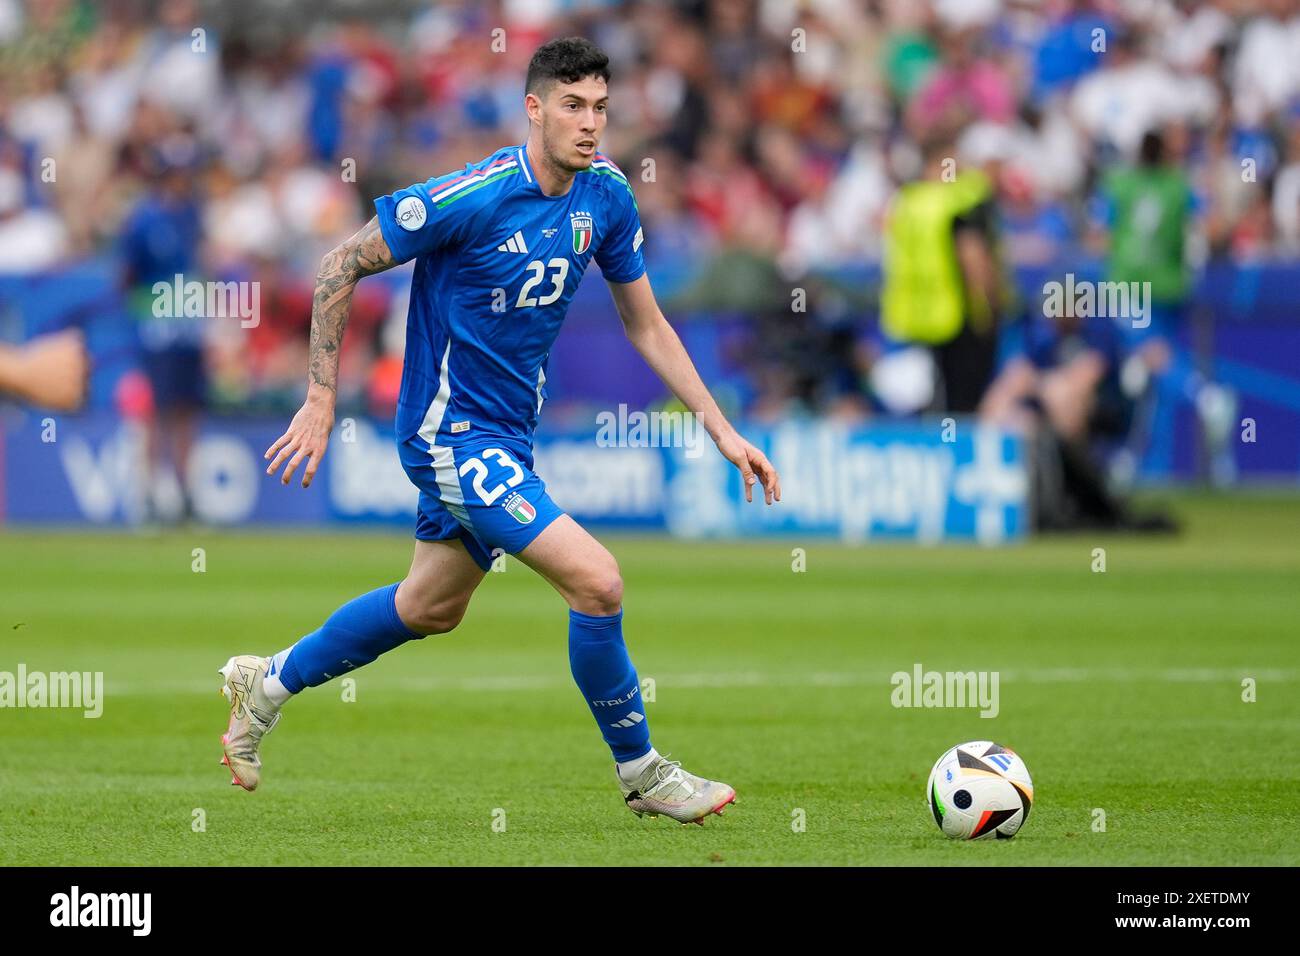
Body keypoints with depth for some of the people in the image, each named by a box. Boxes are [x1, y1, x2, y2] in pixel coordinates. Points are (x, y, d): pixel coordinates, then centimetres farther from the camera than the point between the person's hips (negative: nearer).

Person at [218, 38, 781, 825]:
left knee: (433, 607, 23)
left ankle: (271, 682, 42)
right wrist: (321, 400, -14)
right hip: (452, 433, -8)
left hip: (508, 431, 8)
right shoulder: (471, 198, -23)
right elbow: (343, 266, -14)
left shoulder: (606, 196, -2)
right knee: (597, 581, -17)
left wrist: (723, 432, 3)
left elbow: (646, 325, 9)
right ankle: (641, 771, 0)